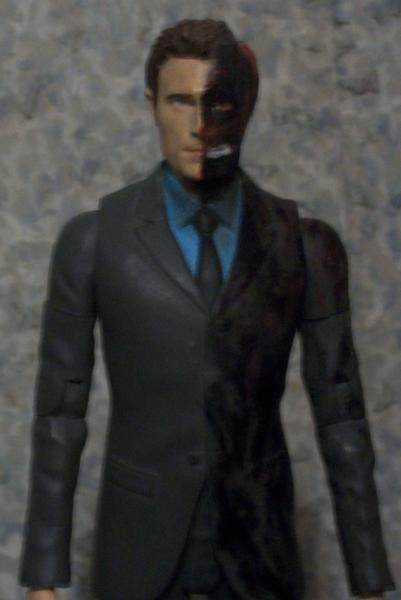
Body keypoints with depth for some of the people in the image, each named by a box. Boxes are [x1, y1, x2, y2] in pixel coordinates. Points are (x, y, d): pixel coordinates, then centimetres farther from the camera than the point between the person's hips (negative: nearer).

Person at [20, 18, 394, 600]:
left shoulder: (308, 246, -4)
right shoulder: (92, 240, -7)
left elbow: (340, 414, -1)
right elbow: (60, 410, -3)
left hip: (260, 548, 1)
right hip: (139, 544, -1)